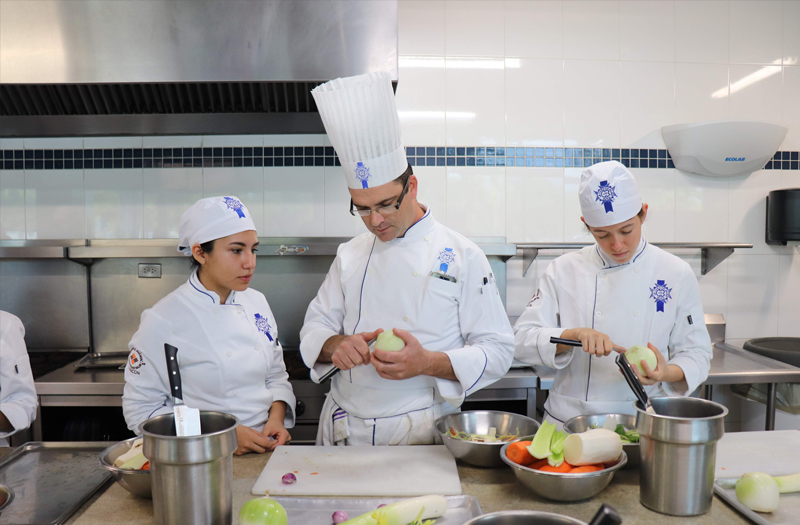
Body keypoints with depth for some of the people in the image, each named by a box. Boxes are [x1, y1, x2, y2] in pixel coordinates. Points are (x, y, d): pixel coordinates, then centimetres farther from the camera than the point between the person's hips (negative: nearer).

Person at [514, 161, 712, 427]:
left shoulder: (676, 274, 3)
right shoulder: (564, 270, 2)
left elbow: (696, 353, 6)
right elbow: (522, 339, -2)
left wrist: (667, 373, -15)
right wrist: (574, 334, -19)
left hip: (643, 424, 1)